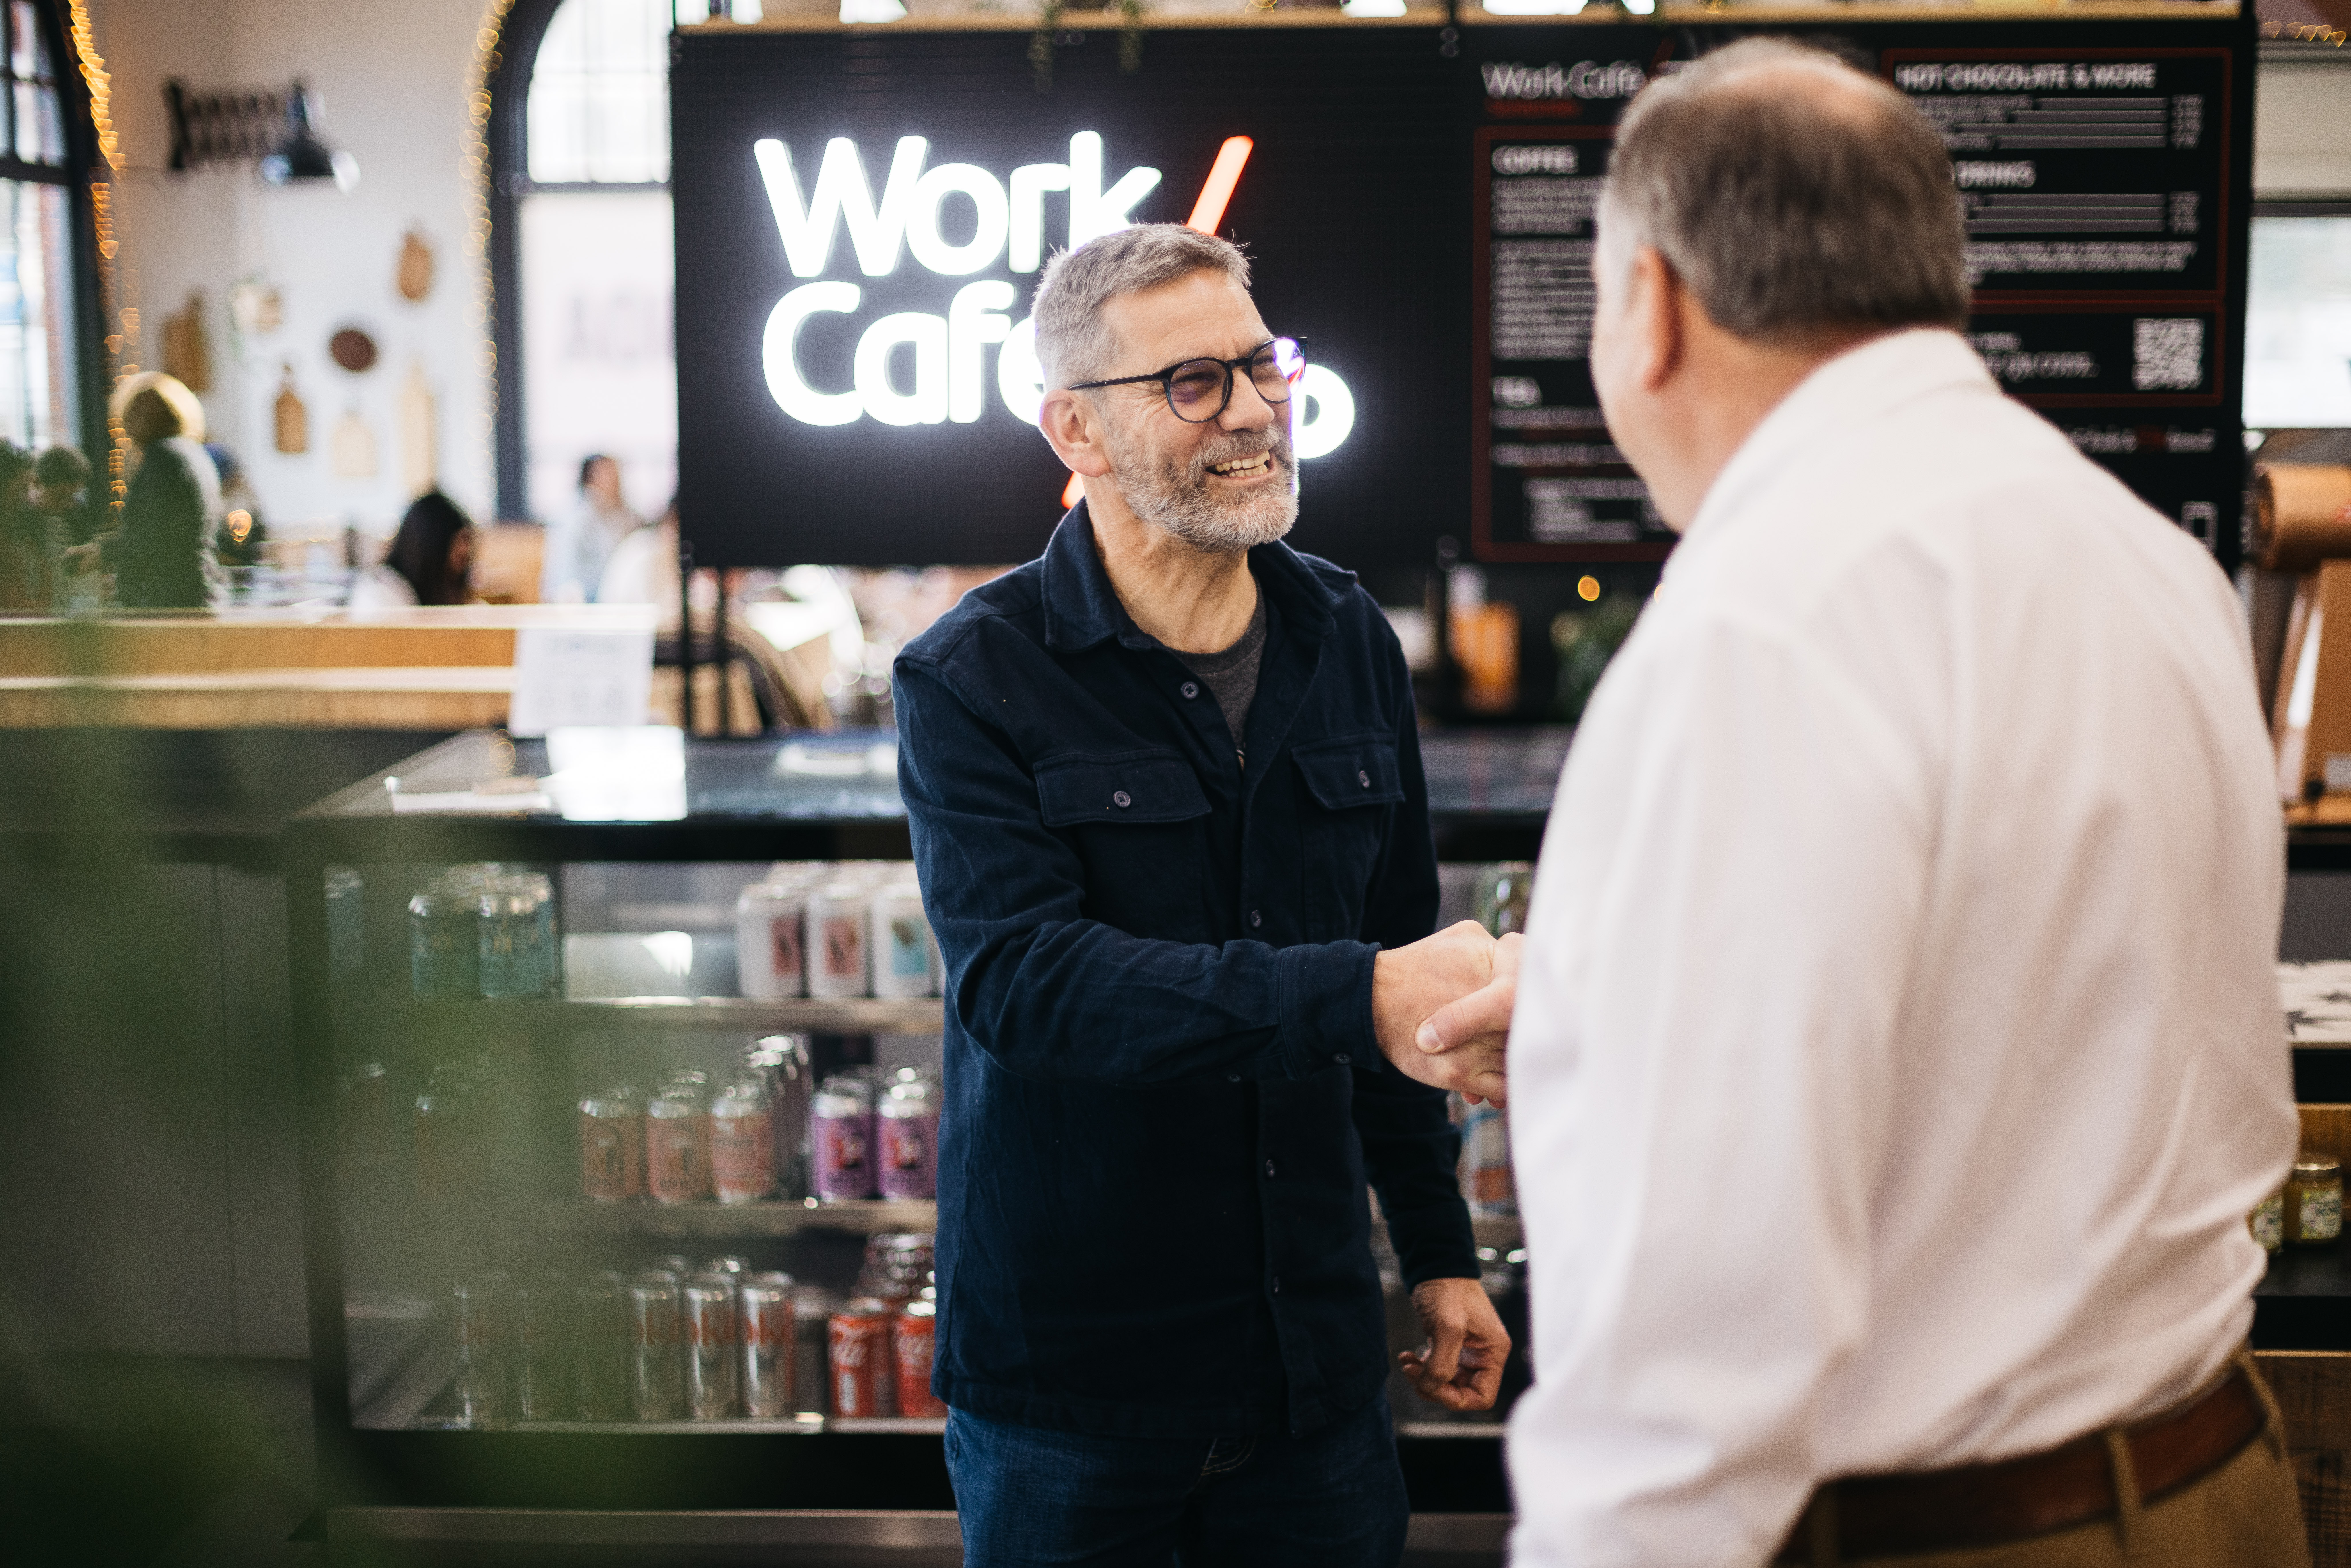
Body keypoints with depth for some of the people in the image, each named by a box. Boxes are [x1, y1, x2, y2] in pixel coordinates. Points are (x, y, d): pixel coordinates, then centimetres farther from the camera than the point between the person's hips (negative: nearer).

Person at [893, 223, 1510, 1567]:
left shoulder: (1349, 644, 6)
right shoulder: (976, 681, -10)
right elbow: (1020, 978, -24)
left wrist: (1440, 1250, 14)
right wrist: (1354, 996, -34)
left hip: (1316, 1355, 4)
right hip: (1069, 1372, -4)